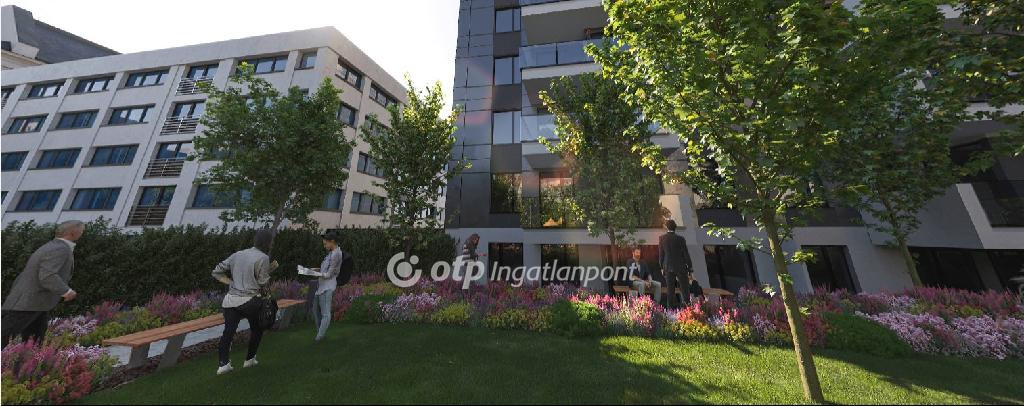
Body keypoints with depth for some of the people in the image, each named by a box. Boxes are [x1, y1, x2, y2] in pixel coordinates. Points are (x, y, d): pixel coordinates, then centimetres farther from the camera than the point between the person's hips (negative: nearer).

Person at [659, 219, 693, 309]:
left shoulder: (661, 238, -5)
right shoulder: (680, 238, -11)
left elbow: (661, 254, 1)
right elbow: (685, 253, -5)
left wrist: (662, 265, 11)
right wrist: (689, 266, 6)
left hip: (668, 267, 1)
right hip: (680, 267, -1)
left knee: (670, 289, 8)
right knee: (684, 289, 11)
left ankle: (671, 307, 11)